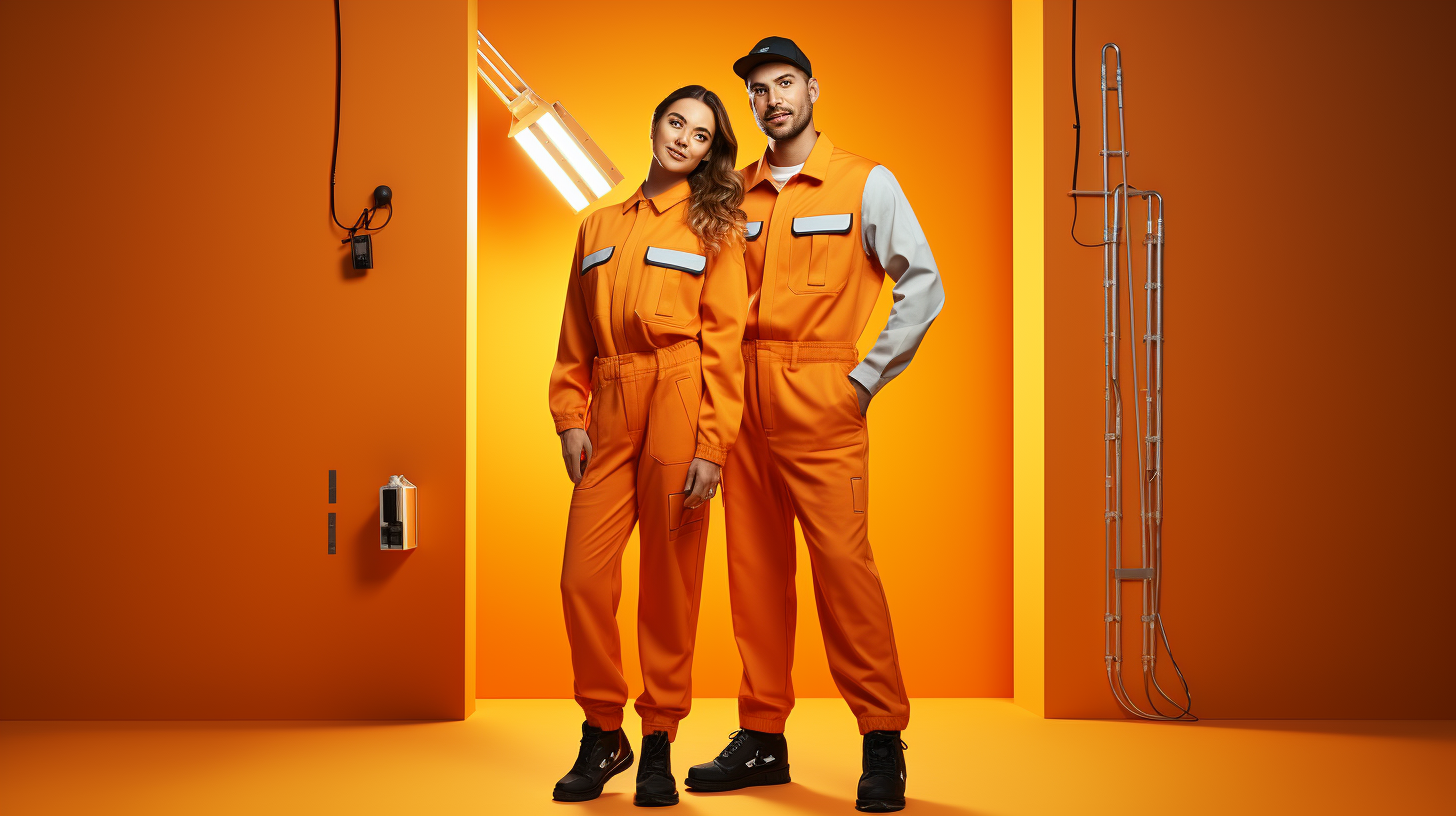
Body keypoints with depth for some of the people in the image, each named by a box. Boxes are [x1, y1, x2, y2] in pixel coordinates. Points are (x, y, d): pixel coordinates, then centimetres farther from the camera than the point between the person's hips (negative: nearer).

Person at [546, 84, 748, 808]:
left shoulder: (713, 224, 7)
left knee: (670, 583, -1)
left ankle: (659, 745, 11)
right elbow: (575, 338, 17)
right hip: (610, 409, 3)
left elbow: (723, 339, -2)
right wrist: (570, 417, 3)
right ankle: (603, 735, 13)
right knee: (583, 577, -4)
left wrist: (712, 445, -11)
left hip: (679, 402, -3)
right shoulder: (598, 226, 20)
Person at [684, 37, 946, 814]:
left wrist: (867, 378, -5)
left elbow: (922, 286, -1)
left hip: (821, 402, -5)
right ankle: (762, 736, 14)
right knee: (754, 566, 6)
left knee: (843, 562, -10)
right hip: (745, 399, 5)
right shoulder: (736, 191, 13)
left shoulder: (866, 183, 1)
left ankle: (883, 741, -1)